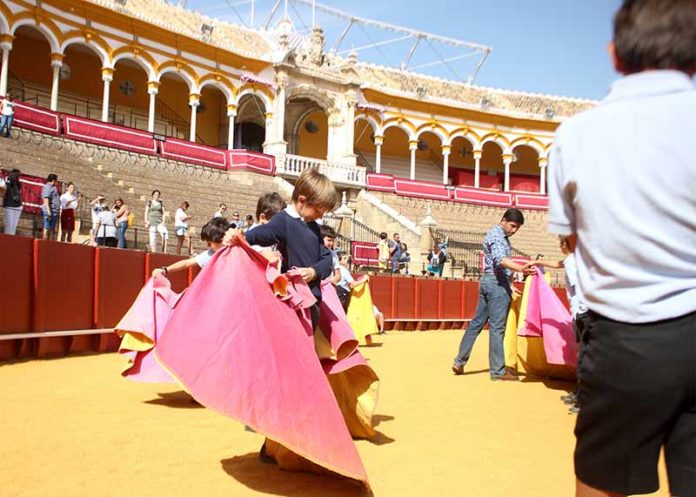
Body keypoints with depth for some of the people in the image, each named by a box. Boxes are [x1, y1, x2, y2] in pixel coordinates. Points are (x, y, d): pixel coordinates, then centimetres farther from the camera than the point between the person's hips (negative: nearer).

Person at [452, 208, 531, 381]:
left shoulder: (501, 235, 19)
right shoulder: (496, 234, -13)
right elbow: (500, 259, -30)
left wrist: (508, 283, 27)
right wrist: (521, 268, -45)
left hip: (487, 281, 10)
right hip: (497, 283, -10)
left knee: (477, 322, 11)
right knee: (497, 327, -5)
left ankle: (460, 361, 15)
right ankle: (497, 371, 1)